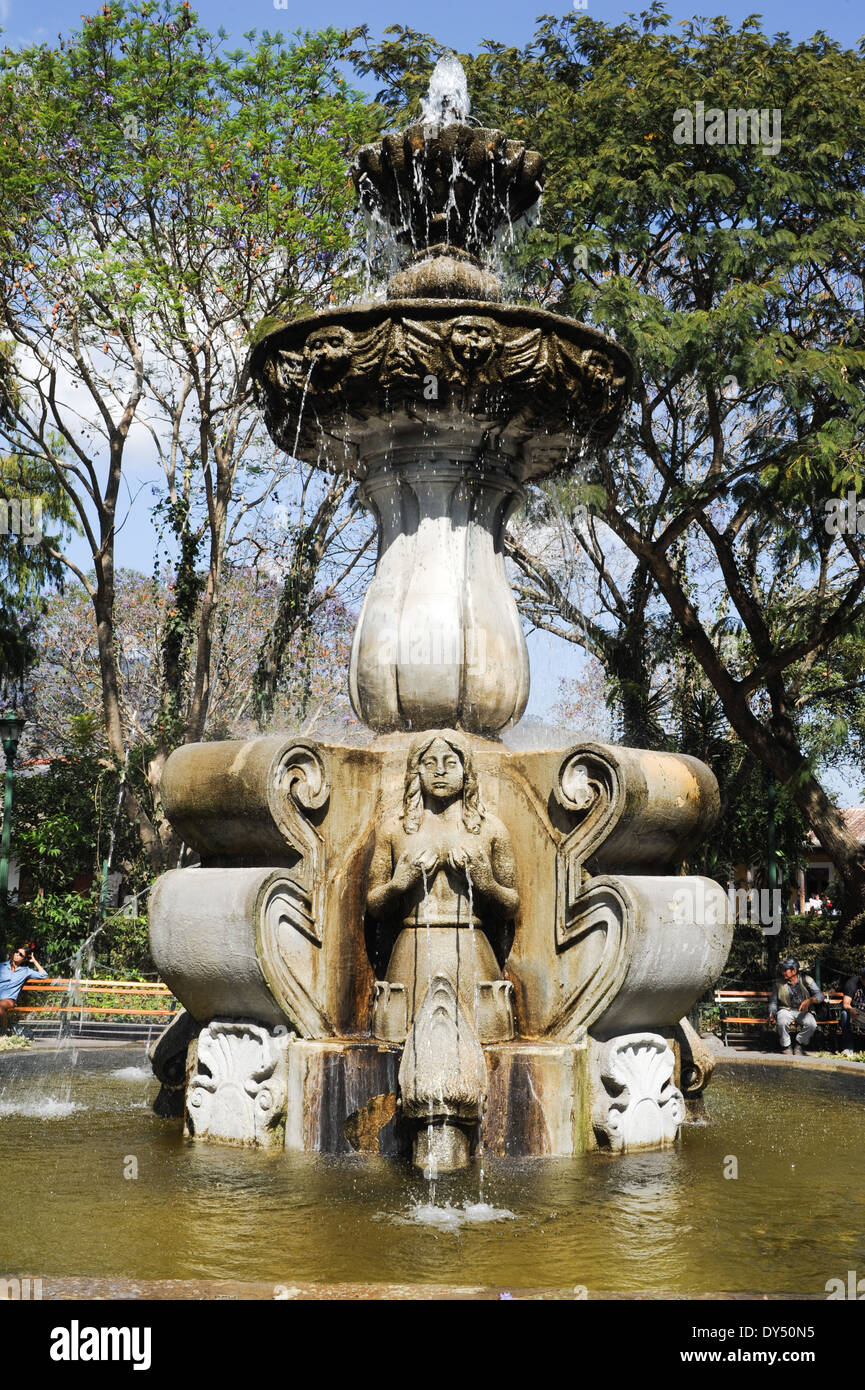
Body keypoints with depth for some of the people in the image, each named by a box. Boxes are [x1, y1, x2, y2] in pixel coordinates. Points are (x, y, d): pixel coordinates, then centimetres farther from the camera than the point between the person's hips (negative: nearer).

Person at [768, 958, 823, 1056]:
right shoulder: (779, 984, 3)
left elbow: (819, 995, -9)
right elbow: (773, 1002, 7)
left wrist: (809, 1000, -30)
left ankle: (799, 1045, -4)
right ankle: (786, 1047, -9)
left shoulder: (806, 980, 0)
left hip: (803, 1011, 0)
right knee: (782, 1023, -35)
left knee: (812, 1025, -31)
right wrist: (772, 1014, -14)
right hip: (786, 1010, 0)